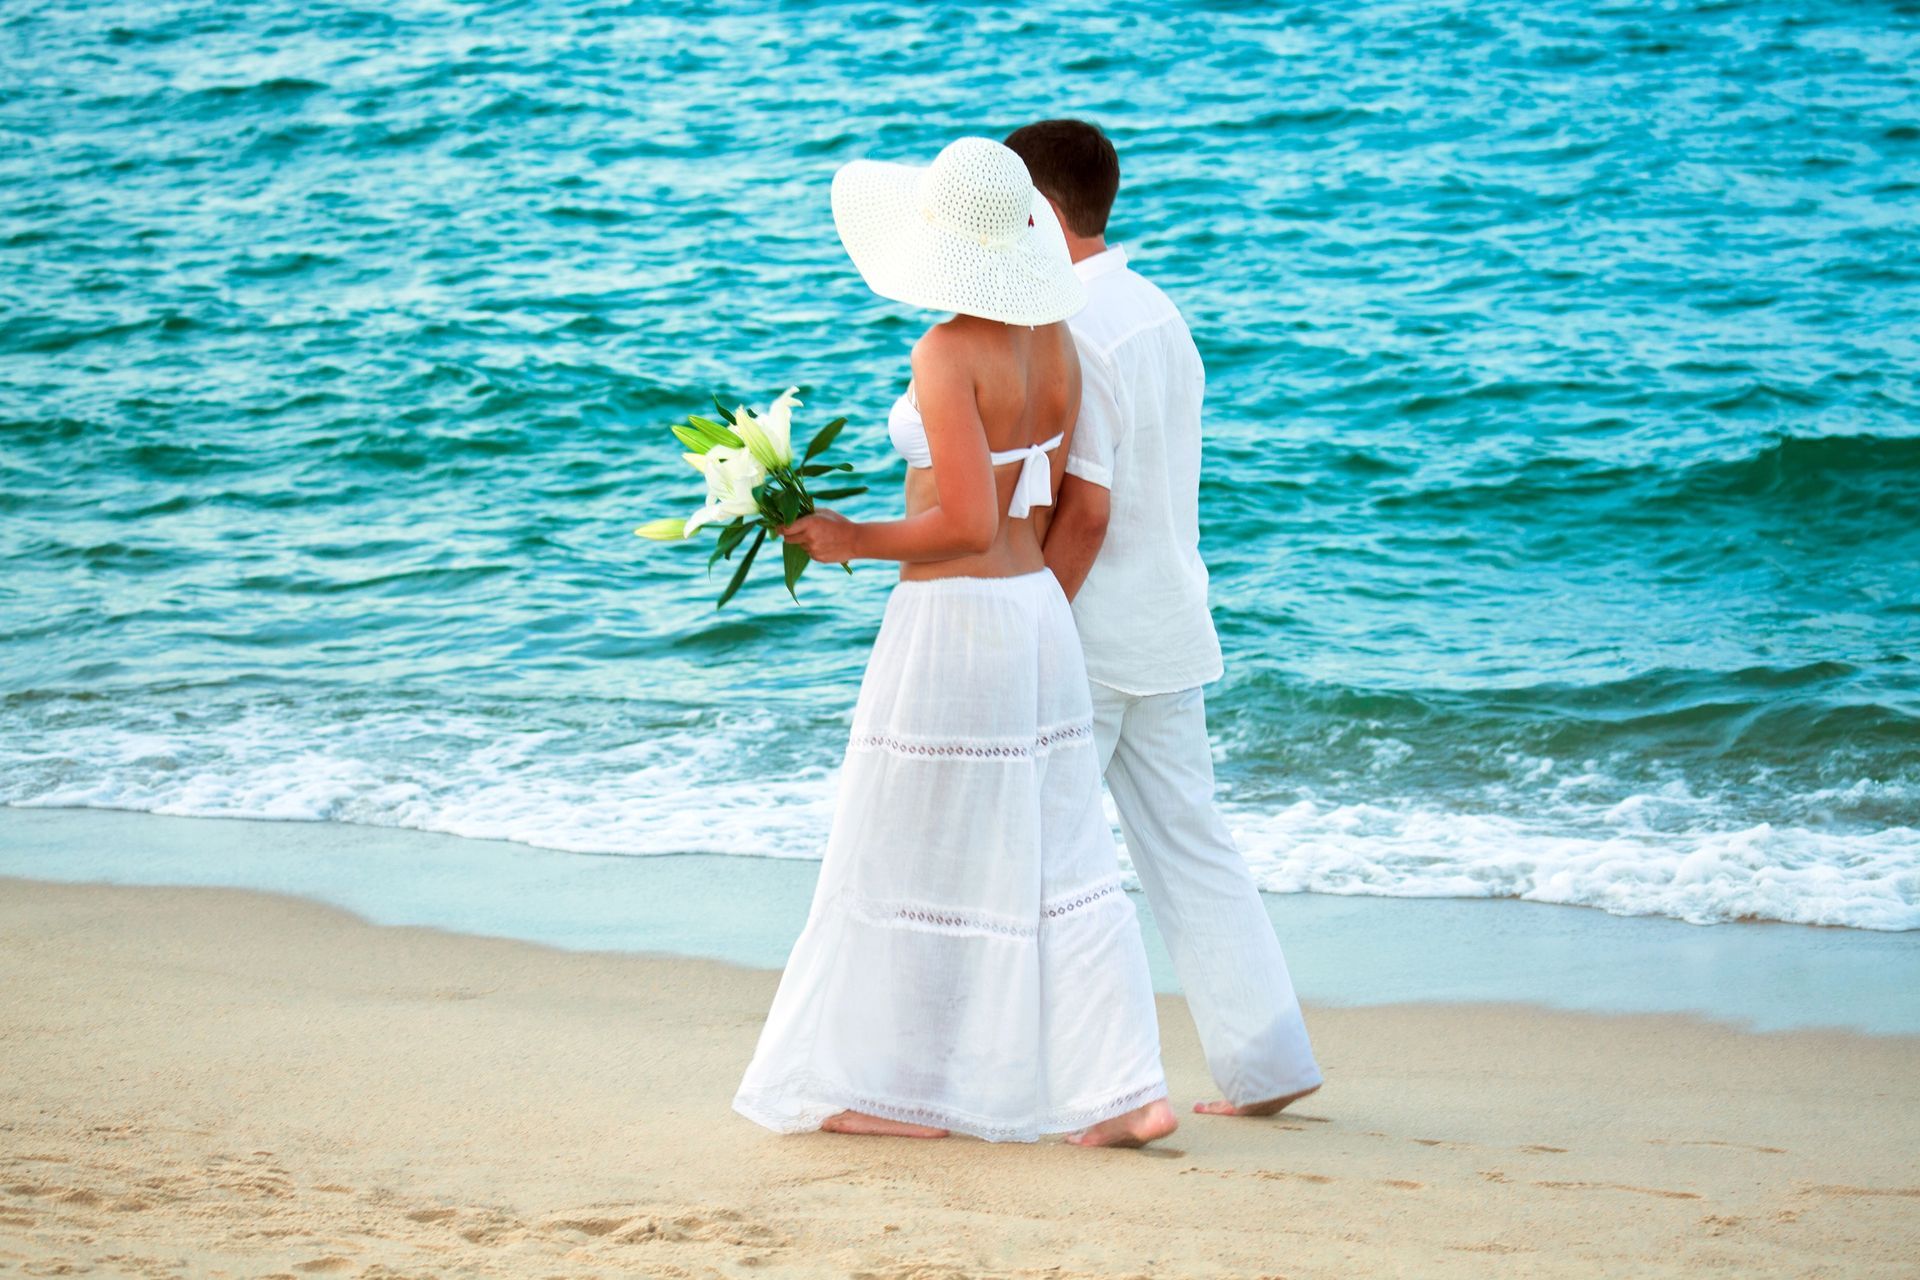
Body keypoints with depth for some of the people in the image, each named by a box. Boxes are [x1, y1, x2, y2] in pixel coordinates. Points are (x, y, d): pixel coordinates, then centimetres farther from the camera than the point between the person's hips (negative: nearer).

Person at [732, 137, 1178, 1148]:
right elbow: (1047, 506, 11)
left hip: (952, 620, -8)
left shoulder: (948, 353, -18)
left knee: (921, 858, 4)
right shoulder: (1052, 340, 6)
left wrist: (855, 540, -9)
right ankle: (1124, 1088, 4)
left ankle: (904, 1088, 14)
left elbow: (968, 525, -22)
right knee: (1055, 857, 8)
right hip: (1038, 613, 8)